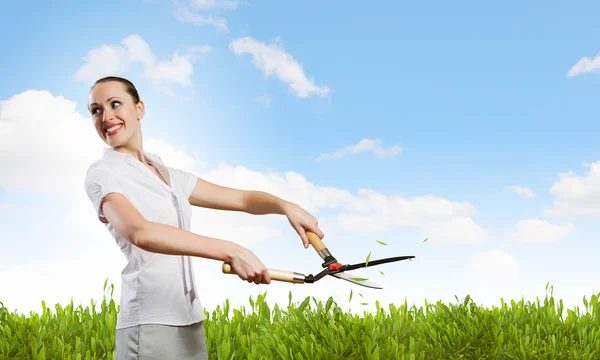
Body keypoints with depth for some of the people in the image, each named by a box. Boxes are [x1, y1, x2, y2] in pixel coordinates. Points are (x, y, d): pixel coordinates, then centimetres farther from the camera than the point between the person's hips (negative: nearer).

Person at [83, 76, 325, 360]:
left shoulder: (168, 175, 15)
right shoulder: (102, 174, -6)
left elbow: (242, 199, 13)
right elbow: (141, 232, -24)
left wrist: (285, 206, -7)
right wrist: (230, 251, -31)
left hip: (191, 324, 6)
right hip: (150, 326, -6)